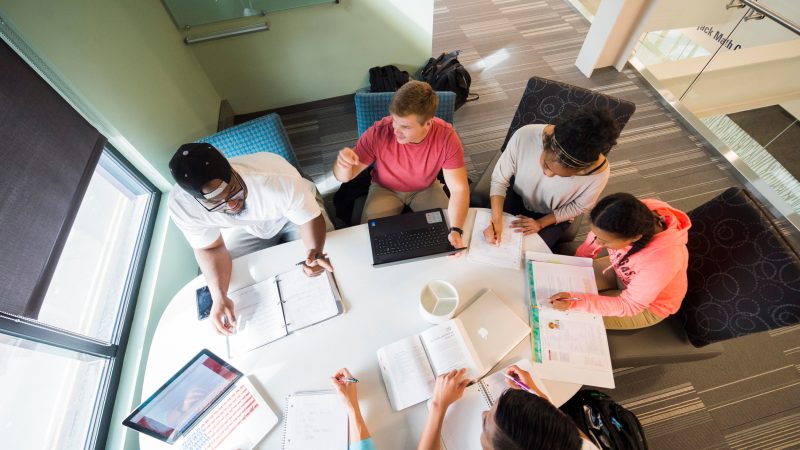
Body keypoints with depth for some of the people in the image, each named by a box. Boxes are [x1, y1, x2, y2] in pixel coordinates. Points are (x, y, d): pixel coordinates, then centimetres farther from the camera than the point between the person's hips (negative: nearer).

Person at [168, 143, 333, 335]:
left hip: (294, 214, -2)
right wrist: (219, 296, -30)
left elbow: (311, 218, -28)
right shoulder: (181, 205, -31)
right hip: (247, 228, 2)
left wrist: (314, 252, -49)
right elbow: (211, 248, -15)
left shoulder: (278, 180, -43)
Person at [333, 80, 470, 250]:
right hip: (385, 189, 0)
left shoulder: (446, 137, -29)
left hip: (426, 188, 1)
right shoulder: (378, 133, -30)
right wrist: (343, 163, -46)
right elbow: (344, 177, -21)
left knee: (446, 230, -13)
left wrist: (456, 230, -41)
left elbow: (459, 189, -25)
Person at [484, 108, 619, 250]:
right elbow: (499, 180, -22)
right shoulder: (524, 136, -35)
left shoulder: (599, 172, -33)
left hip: (554, 217, 0)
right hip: (518, 197, 1)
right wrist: (496, 220, -33)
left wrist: (540, 223, -18)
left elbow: (578, 207, -12)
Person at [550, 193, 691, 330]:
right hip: (620, 272, 5)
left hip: (648, 306, -5)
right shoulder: (627, 218, -31)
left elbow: (628, 305, -29)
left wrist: (576, 302, -38)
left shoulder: (662, 260, -43)